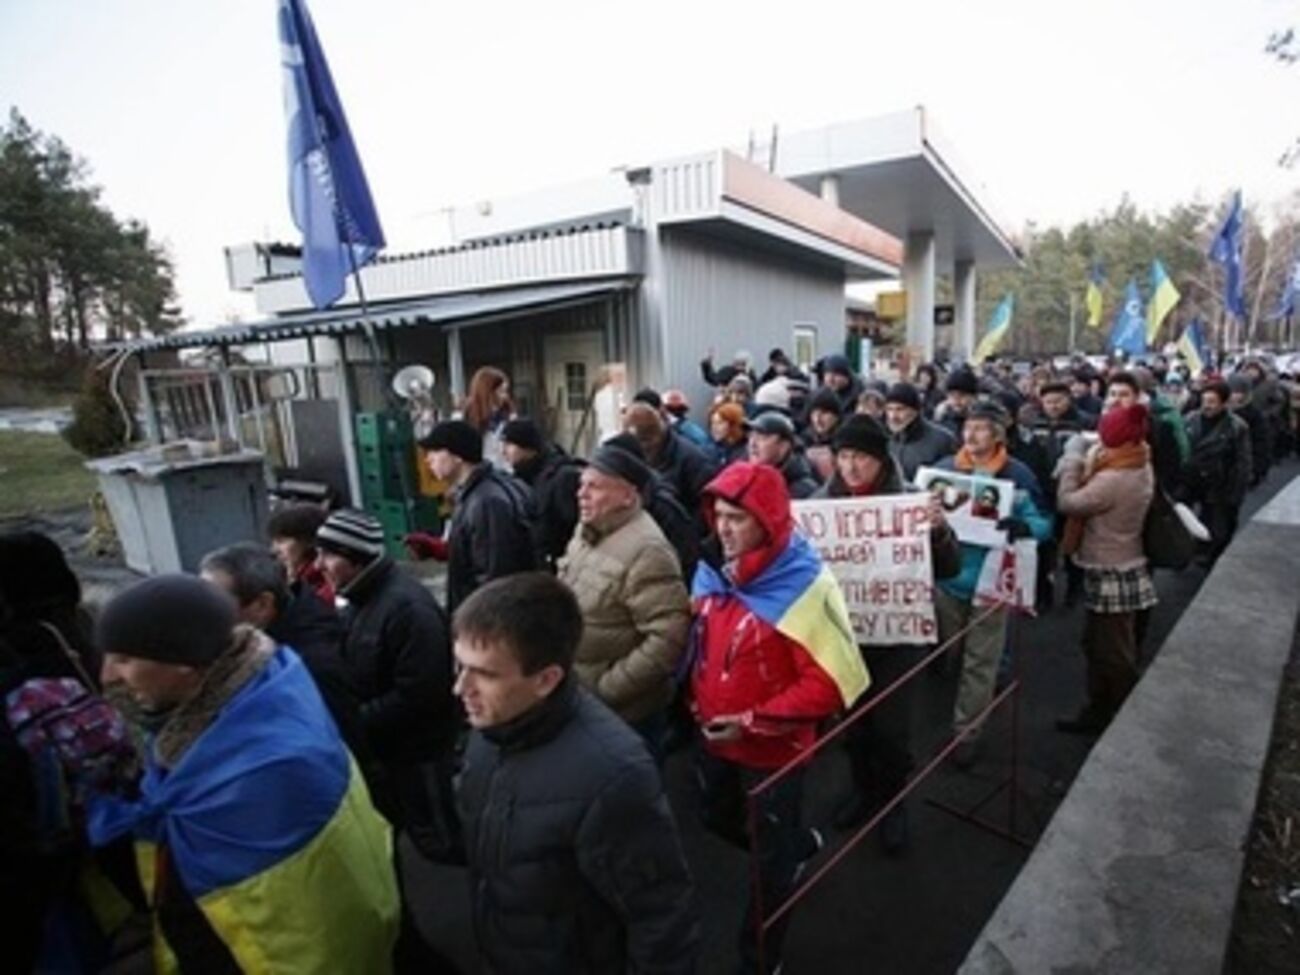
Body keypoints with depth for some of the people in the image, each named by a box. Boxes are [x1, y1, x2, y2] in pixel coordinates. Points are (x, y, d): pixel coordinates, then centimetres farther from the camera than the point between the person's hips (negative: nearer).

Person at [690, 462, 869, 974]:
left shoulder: (804, 587, -26)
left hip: (774, 749, -6)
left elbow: (830, 681, -27)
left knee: (770, 857, 15)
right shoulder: (713, 573, -6)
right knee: (719, 819, 28)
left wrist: (755, 722, -26)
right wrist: (698, 696, 3)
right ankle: (799, 843, 56)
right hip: (715, 738, 7)